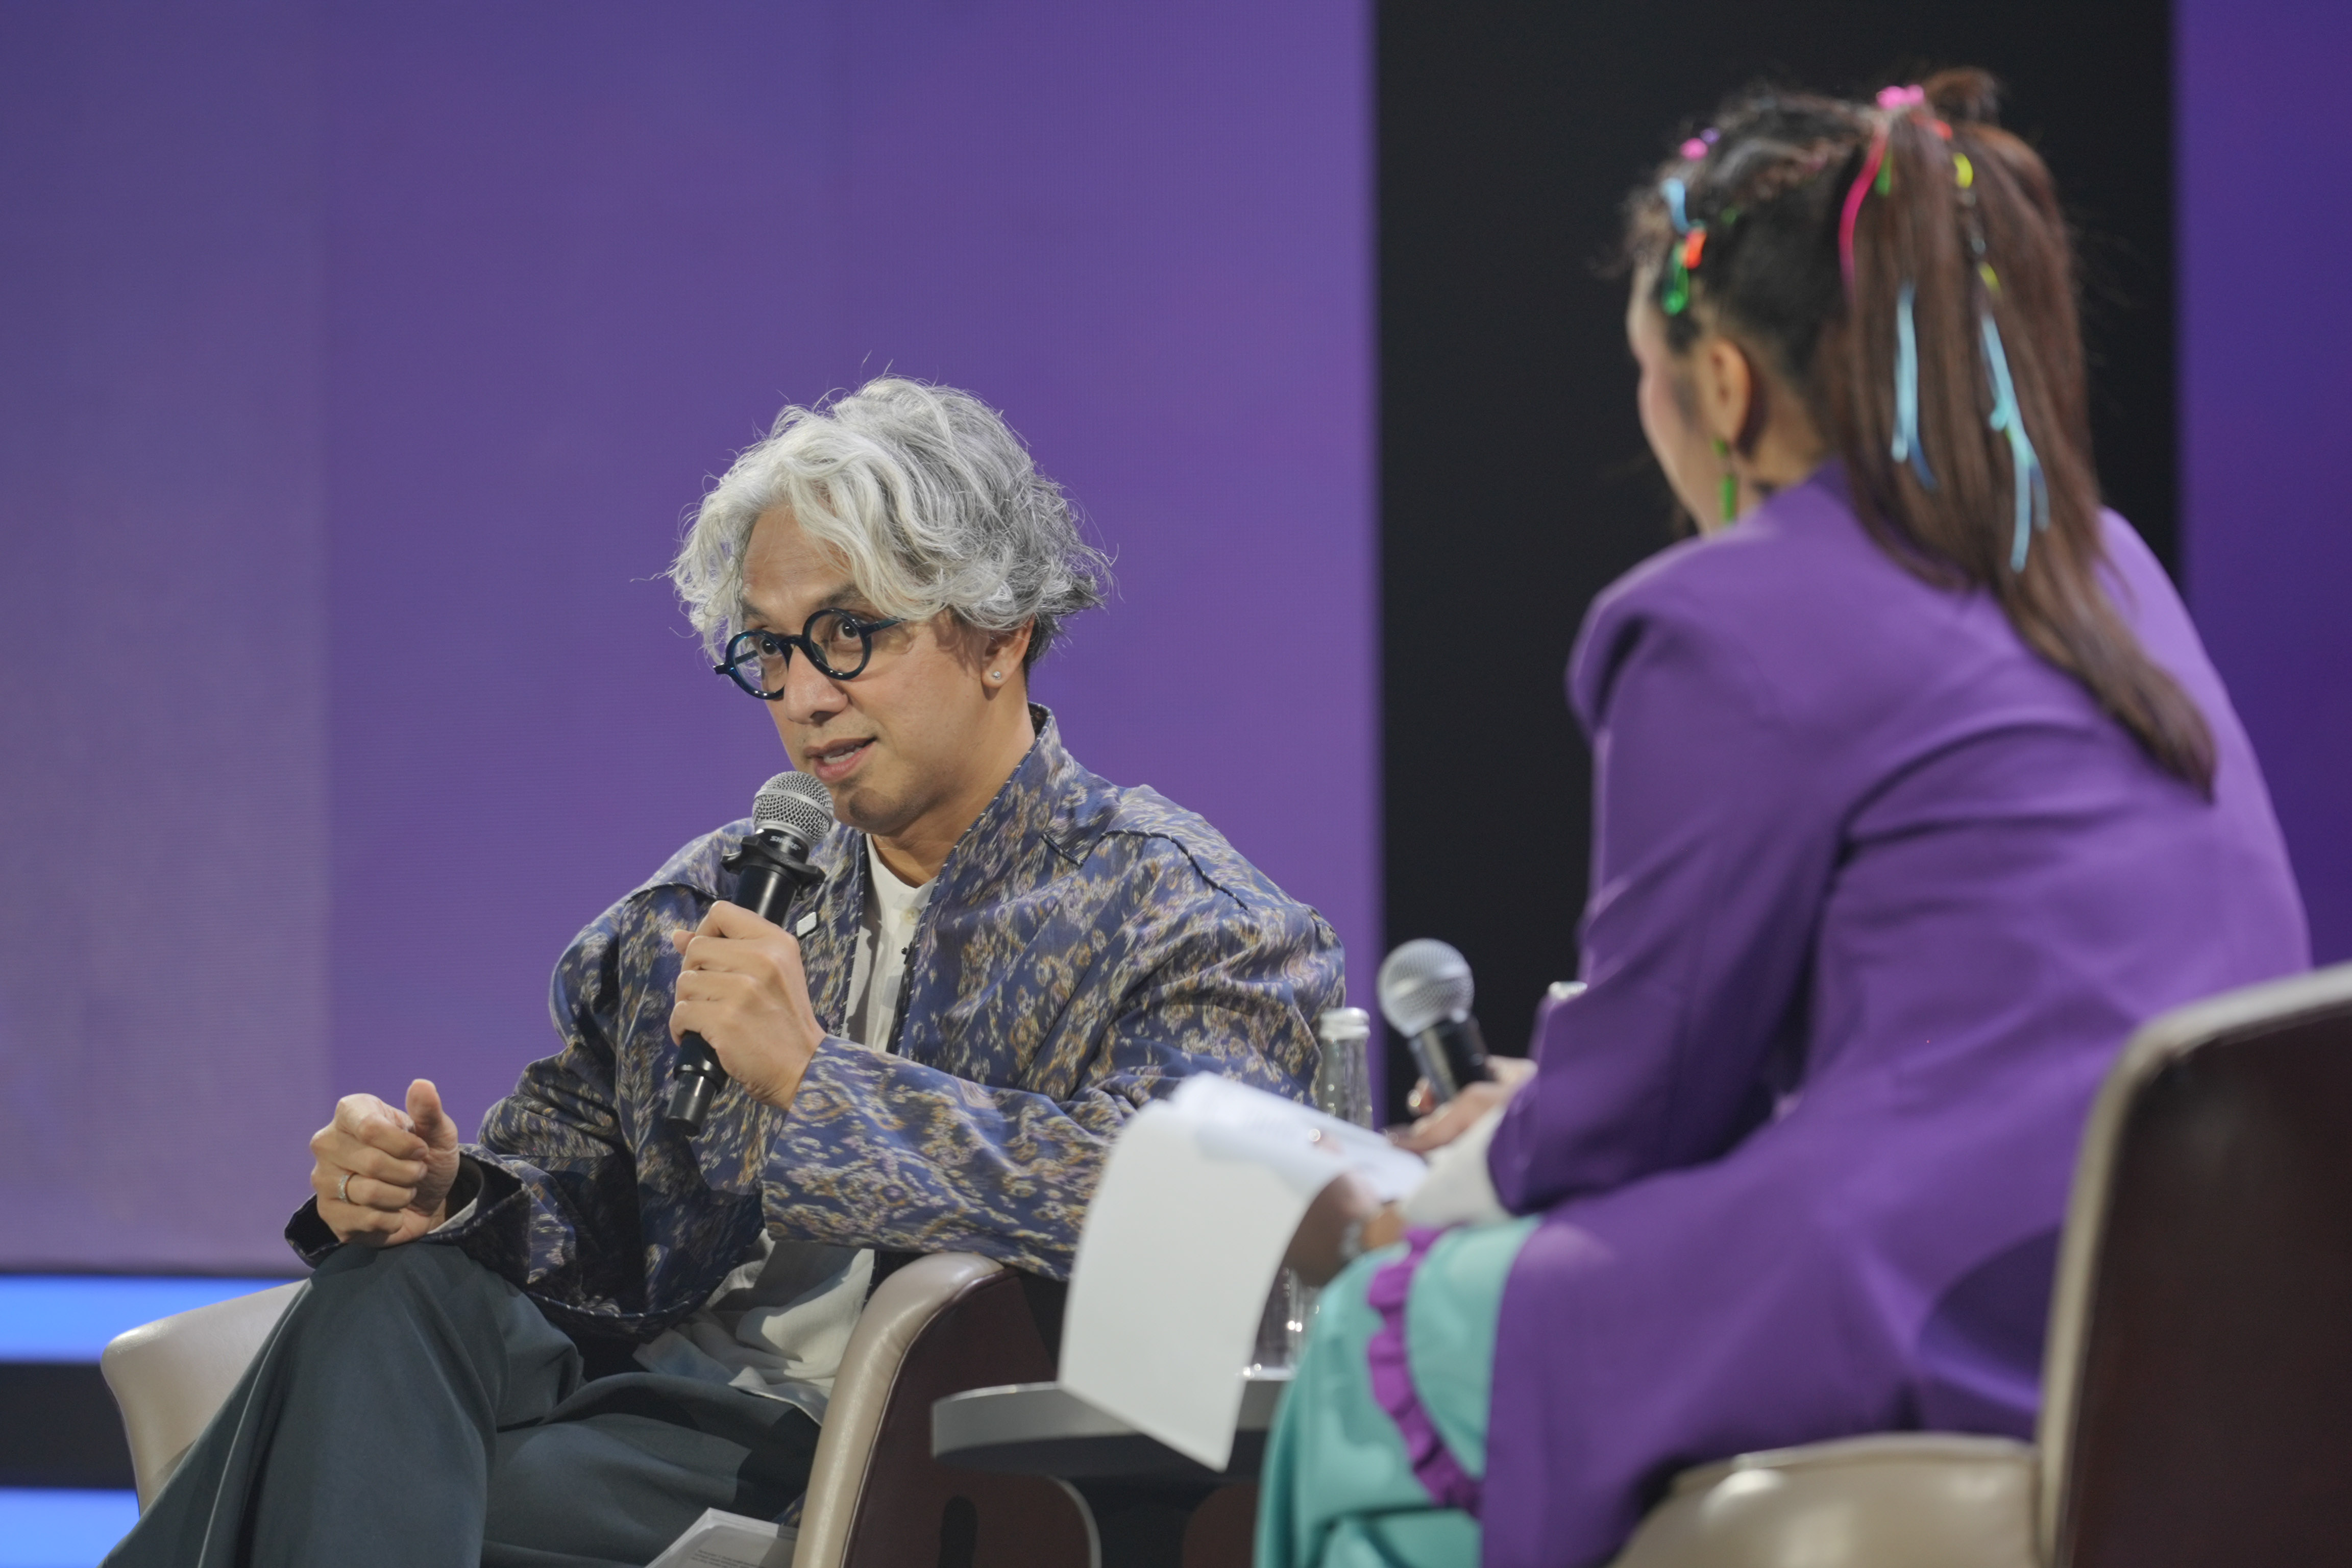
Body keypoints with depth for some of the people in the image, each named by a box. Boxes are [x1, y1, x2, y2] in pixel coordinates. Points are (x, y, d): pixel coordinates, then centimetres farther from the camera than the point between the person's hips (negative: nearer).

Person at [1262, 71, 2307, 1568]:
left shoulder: (1731, 629, -9)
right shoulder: (2100, 567, 18)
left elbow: (1647, 1085, -1)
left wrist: (1414, 1217, 20)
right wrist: (1547, 1118, 35)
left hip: (1970, 1330, -9)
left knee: (1383, 1354, 8)